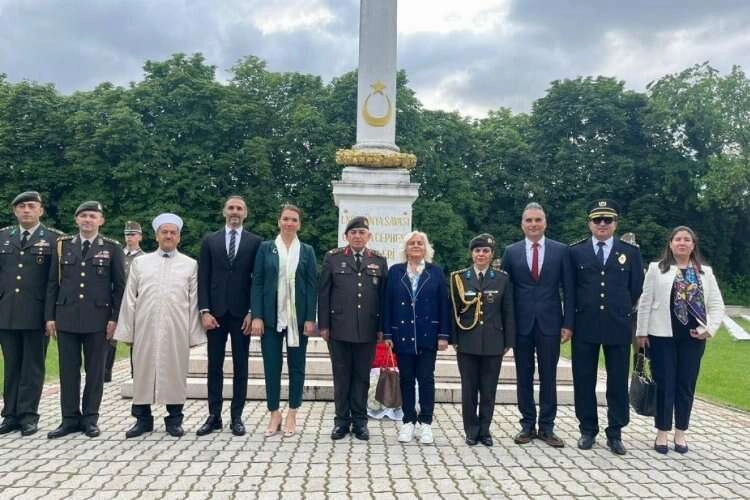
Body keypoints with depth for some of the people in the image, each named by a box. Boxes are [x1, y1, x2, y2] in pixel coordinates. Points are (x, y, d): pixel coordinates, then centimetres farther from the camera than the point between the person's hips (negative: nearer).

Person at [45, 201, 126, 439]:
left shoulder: (112, 248, 3)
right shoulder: (63, 245, 9)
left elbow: (119, 286, 2)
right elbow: (53, 283, 9)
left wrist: (114, 318, -5)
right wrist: (50, 316, 4)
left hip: (98, 318, -2)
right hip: (66, 317, 2)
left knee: (95, 370, 4)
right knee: (68, 369, 5)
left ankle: (90, 418, 15)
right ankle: (70, 418, 15)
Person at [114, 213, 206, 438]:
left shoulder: (190, 265, 6)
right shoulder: (140, 263, 10)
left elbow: (194, 302, 3)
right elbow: (129, 299, 8)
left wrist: (194, 335, -1)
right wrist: (127, 332, 3)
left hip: (177, 331, -1)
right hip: (145, 329, 1)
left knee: (175, 373, 4)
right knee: (143, 372, 6)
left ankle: (174, 419, 16)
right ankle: (143, 419, 19)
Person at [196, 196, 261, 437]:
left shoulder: (255, 242, 3)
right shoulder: (209, 240, 7)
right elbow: (203, 279, 3)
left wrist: (252, 312, -7)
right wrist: (205, 311, -6)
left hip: (242, 313, -1)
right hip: (216, 312, 1)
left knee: (240, 367, 5)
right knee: (214, 366, 7)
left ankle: (237, 417, 13)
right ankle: (214, 416, 15)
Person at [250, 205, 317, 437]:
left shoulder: (307, 251, 5)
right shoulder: (265, 248, 5)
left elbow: (312, 286, 2)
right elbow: (257, 283, 1)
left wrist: (310, 319, -7)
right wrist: (256, 316, -7)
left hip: (298, 317, 0)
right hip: (271, 317, 0)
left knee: (296, 366, 6)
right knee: (271, 366, 4)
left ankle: (292, 415, 18)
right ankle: (274, 414, 17)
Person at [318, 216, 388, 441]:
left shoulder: (379, 261, 7)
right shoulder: (333, 258, 4)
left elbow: (384, 296, 6)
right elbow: (323, 293, 3)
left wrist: (382, 328, 1)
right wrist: (323, 325, -1)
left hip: (367, 330, 1)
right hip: (339, 329, -1)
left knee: (362, 376, 8)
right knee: (341, 376, 7)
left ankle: (360, 420, 19)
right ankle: (342, 420, 18)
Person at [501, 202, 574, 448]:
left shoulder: (561, 250, 3)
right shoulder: (511, 252, 4)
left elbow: (568, 290, 2)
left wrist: (568, 323, -4)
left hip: (550, 322, 0)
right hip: (521, 323, 1)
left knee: (548, 377, 7)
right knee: (524, 377, 8)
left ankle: (547, 427, 17)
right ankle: (527, 425, 20)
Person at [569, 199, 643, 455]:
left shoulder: (631, 252, 4)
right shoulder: (575, 251, 3)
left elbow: (636, 289, 10)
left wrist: (620, 310, 13)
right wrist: (581, 310, 9)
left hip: (618, 326, 0)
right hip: (585, 326, 0)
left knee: (618, 382, 6)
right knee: (584, 381, 6)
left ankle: (615, 433, 18)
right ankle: (588, 430, 19)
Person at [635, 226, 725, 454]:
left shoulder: (705, 272, 8)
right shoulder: (656, 269, 1)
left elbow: (717, 304, 8)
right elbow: (645, 302, 0)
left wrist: (710, 328, -7)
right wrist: (642, 332, -3)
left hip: (692, 336, 2)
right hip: (662, 335, -2)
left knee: (686, 385, 8)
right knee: (664, 384, 3)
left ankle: (680, 432, 20)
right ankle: (662, 432, 15)